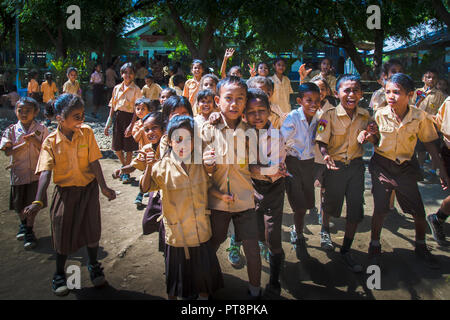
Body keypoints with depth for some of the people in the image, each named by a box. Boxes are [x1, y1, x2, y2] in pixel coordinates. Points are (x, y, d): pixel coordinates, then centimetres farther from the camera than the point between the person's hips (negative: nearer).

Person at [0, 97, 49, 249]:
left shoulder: (41, 129, -5)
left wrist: (35, 141, -23)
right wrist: (25, 143, -24)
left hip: (36, 172, -1)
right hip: (18, 173, 2)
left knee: (32, 204, 5)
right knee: (18, 205, 14)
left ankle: (29, 231, 22)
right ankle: (23, 223, 42)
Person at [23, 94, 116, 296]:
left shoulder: (86, 132, -7)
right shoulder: (51, 142, -11)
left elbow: (94, 162, -7)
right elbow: (45, 172, -19)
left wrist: (103, 187, -17)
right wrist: (38, 201, -30)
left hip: (88, 189, 1)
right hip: (65, 191, -1)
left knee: (92, 229, 8)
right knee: (63, 233, 7)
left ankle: (93, 266, 35)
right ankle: (59, 275, 29)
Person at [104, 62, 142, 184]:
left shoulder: (136, 89, -5)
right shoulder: (117, 88, 9)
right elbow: (112, 107, 12)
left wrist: (131, 125, -17)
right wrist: (108, 124, 8)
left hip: (129, 118, -4)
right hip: (117, 118, 4)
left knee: (128, 148, 3)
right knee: (117, 147, 9)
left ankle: (126, 172, 20)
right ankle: (124, 166, 36)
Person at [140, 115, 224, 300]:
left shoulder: (199, 164, -2)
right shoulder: (163, 167, -12)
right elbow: (145, 188, -8)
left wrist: (221, 195, -9)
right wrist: (149, 167, -22)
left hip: (201, 228, 3)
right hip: (177, 229, -3)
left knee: (204, 266, 16)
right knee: (177, 266, 14)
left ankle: (203, 295, 42)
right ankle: (172, 296, 40)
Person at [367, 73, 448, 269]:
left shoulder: (420, 117, -10)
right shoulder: (380, 115, -12)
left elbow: (429, 143, 2)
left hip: (405, 167, 1)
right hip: (382, 166, -1)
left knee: (419, 211, 5)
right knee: (380, 209, -5)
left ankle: (421, 247, 31)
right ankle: (374, 245, 18)